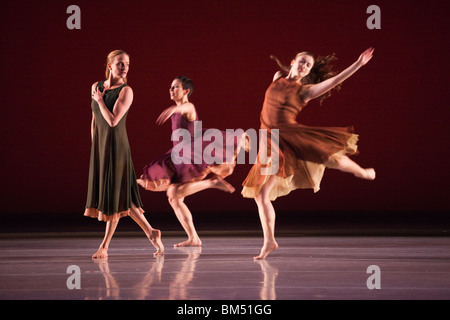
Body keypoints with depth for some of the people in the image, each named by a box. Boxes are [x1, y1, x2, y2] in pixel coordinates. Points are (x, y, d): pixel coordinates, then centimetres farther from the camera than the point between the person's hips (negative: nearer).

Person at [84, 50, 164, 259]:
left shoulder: (125, 91, -9)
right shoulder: (97, 87, 9)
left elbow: (113, 121, -19)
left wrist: (100, 100, -8)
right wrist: (95, 146, 16)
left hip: (116, 146, -7)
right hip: (99, 147, 7)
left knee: (115, 194, -2)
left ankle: (104, 247, 3)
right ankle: (150, 232, 13)